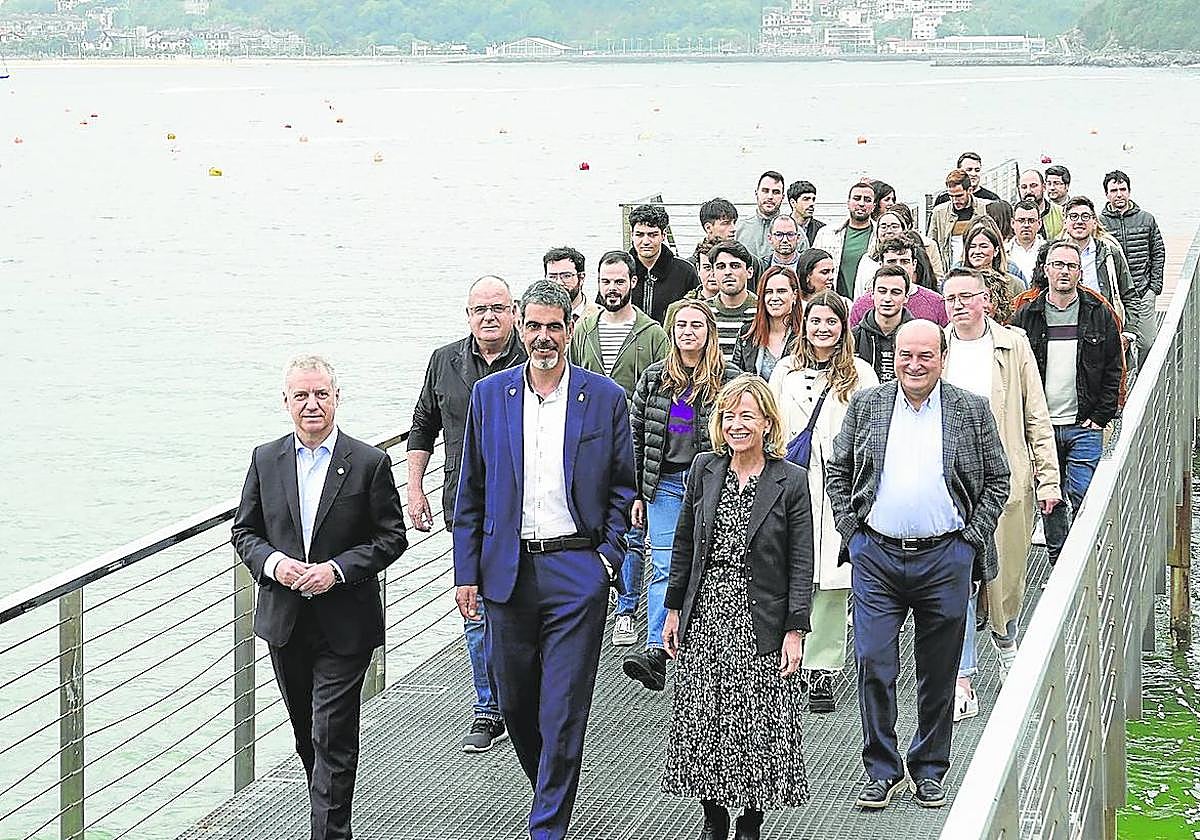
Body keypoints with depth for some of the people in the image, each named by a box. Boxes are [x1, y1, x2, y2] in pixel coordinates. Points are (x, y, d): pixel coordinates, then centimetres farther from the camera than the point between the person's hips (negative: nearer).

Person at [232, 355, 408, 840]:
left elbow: (391, 538, -3)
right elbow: (244, 531, 9)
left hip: (345, 624, -4)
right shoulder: (266, 460, 4)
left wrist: (338, 569, -16)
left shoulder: (369, 463, -5)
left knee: (332, 739, -7)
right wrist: (272, 562, -12)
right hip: (285, 622, 4)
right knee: (307, 735, 16)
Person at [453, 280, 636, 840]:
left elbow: (622, 489, 7)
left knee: (564, 711, -5)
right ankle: (547, 789, 35)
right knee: (516, 703, 11)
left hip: (577, 569, -3)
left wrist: (608, 557, -4)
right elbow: (471, 493, 9)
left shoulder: (605, 399, 1)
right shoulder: (489, 395, 6)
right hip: (507, 570, 3)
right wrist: (466, 572, 4)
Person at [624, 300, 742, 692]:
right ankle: (656, 650, -17)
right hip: (665, 485, 1)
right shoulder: (654, 378, 7)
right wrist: (636, 494, 6)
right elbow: (637, 438, 10)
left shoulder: (730, 379, 0)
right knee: (664, 568, -8)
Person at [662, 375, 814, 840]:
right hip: (705, 615, 3)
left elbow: (801, 564, -5)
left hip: (760, 622, -3)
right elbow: (684, 544, 11)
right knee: (702, 722, 6)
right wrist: (674, 609, 8)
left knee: (756, 725, 1)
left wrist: (795, 630, -10)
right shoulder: (705, 469, 5)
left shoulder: (791, 481, -5)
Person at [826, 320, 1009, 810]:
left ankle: (929, 772, 19)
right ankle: (881, 770, 7)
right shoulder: (865, 406, 6)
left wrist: (973, 536, 0)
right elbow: (837, 471, 13)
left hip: (946, 558, 0)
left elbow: (997, 481, 9)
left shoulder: (972, 412, 3)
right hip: (875, 554, 1)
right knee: (873, 664, -4)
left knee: (939, 673, 7)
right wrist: (850, 529, 4)